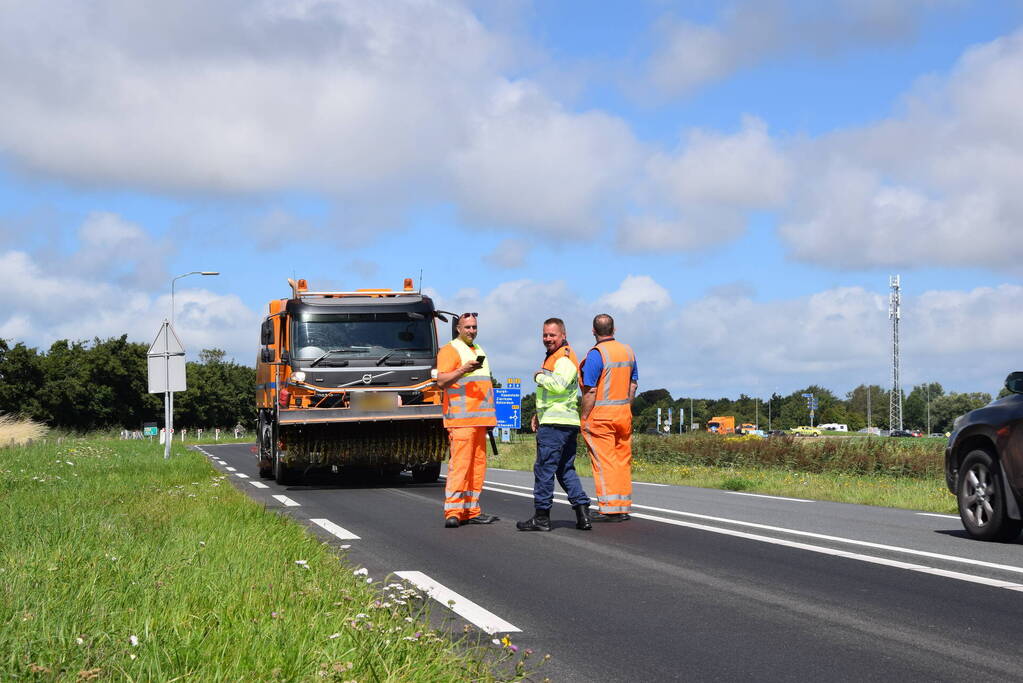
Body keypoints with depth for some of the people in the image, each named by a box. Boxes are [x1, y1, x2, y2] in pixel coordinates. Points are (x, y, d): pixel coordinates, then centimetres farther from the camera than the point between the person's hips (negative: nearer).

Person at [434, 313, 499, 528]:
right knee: (460, 463, -14)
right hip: (461, 418, -8)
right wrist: (462, 370, -27)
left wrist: (490, 415, 25)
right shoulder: (450, 350, -2)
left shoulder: (479, 350, 24)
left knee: (478, 464, 6)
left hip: (479, 417, 8)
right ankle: (452, 512, -16)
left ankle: (471, 511, 10)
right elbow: (441, 381, -12)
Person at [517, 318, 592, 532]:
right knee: (566, 469, 11)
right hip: (567, 424, 11)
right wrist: (539, 414, 24)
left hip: (555, 424, -11)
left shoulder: (565, 358, -11)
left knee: (544, 468, -6)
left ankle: (541, 517, -2)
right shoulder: (553, 357, 23)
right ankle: (582, 513, 6)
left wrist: (539, 377, -11)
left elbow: (560, 385, -28)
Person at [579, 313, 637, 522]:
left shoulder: (596, 354, -12)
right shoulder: (628, 352, 10)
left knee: (603, 462, -4)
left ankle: (609, 509, -5)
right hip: (624, 414, 7)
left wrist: (583, 418, -10)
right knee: (622, 460, 10)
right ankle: (623, 507, 13)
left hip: (600, 415, -7)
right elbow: (633, 386, 13)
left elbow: (590, 391, -15)